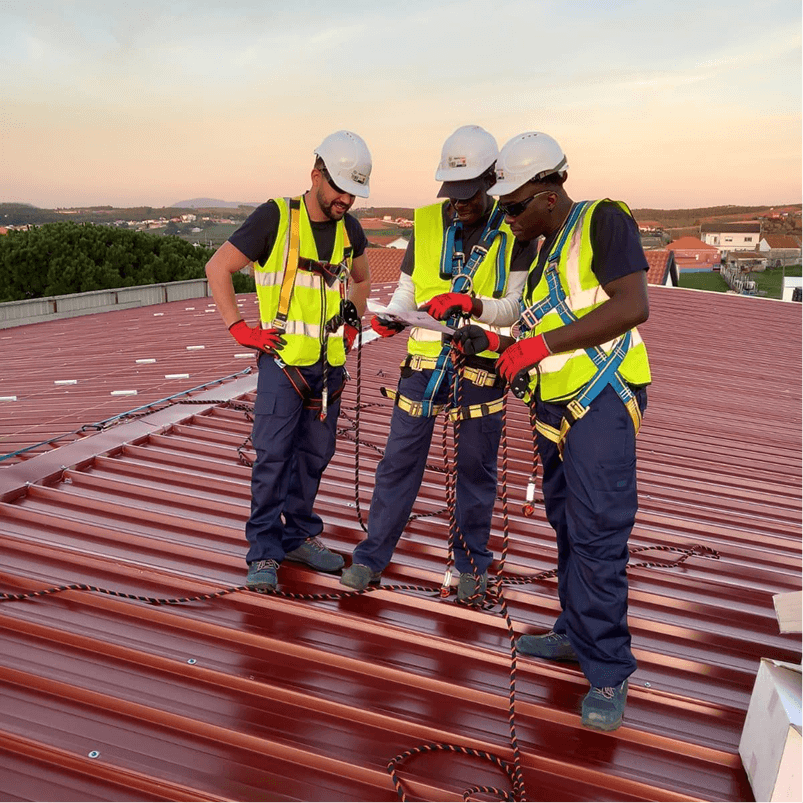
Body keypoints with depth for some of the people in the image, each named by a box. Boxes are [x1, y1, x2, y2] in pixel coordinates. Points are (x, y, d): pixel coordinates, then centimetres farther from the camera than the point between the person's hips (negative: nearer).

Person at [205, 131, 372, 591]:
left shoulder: (349, 228, 9)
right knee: (273, 456, -6)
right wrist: (240, 329, -9)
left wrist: (352, 322, 15)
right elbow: (218, 268, -5)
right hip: (283, 359, -5)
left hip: (330, 364, 6)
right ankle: (265, 554, 4)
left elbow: (361, 279, 29)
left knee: (314, 456, 12)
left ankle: (300, 537, 27)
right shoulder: (276, 217, -9)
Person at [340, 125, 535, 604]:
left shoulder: (513, 231, -3)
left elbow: (512, 309, -8)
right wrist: (391, 316, -12)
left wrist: (471, 304, -26)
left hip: (481, 367, -1)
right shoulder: (426, 223, 4)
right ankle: (372, 556, 20)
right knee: (400, 461, 6)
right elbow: (407, 289, 9)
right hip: (425, 360, 2)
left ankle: (472, 565, 26)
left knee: (476, 469, 10)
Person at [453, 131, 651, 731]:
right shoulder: (543, 252, 18)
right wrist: (492, 342, 8)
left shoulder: (603, 222, -8)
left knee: (597, 535, -10)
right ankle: (576, 634, 29)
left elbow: (632, 307, -22)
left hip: (602, 401, -9)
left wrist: (539, 344, -24)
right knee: (568, 527, 15)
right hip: (555, 406, 9)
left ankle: (609, 671, 1)